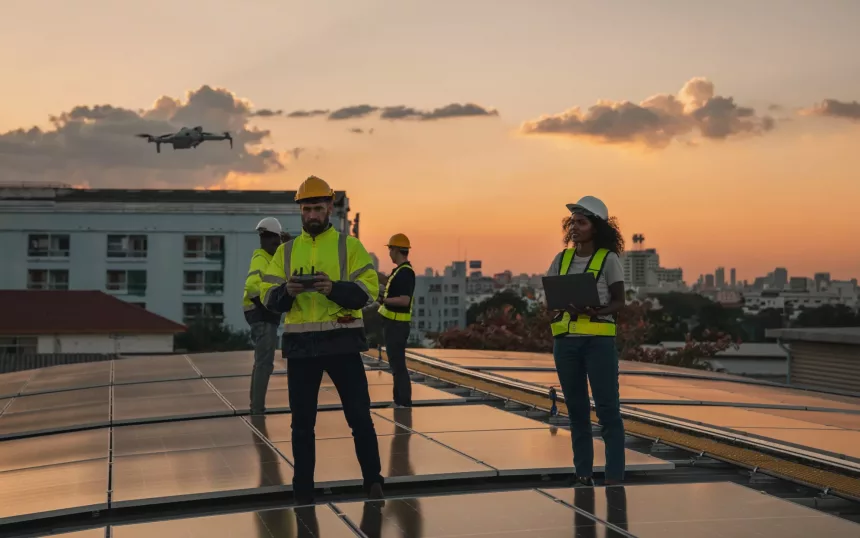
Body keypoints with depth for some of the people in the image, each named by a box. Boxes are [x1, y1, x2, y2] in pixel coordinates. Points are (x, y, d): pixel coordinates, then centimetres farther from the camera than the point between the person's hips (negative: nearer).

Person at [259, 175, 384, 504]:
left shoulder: (350, 246, 3)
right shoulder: (286, 251, 12)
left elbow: (367, 290, -7)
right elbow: (268, 297, 6)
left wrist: (333, 288, -24)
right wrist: (287, 292, -16)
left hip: (342, 342, -3)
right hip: (300, 344, 3)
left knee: (359, 416, 1)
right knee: (302, 422, 9)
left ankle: (373, 483, 15)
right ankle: (303, 493, 18)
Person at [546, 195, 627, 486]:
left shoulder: (608, 259, -2)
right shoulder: (562, 259, 10)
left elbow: (619, 301, -3)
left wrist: (596, 312, -21)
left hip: (599, 340, -5)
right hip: (566, 340, 5)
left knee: (607, 408, -5)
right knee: (576, 408, 8)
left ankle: (614, 477, -3)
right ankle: (583, 474, 14)